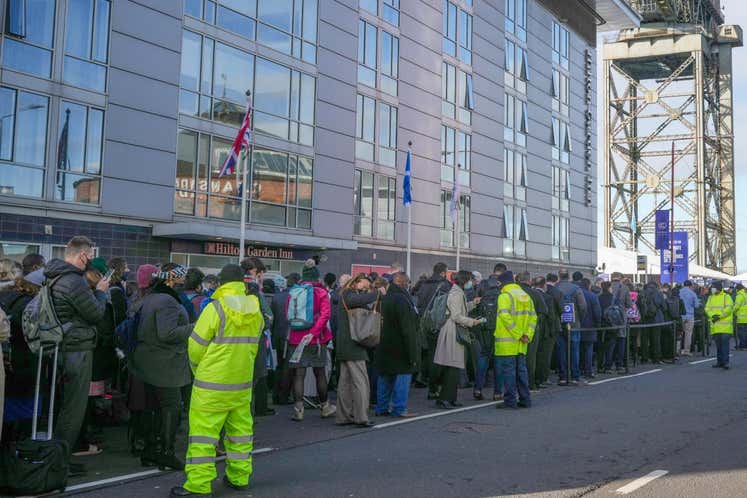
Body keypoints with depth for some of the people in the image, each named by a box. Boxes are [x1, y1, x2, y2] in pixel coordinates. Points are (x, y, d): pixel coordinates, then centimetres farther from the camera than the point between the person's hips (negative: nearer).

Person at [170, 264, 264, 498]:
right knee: (240, 429, 15)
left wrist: (199, 370, 9)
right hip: (242, 383, 6)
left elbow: (196, 346, -9)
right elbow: (253, 346, 9)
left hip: (212, 384, -6)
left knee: (204, 431, 0)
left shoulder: (216, 308, -14)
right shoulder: (255, 310, 2)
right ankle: (239, 477, 23)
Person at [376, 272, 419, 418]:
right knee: (402, 376, -1)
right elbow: (408, 330, -20)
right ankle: (399, 409, 0)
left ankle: (382, 407, 20)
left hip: (384, 347, 9)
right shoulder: (401, 299, -18)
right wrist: (412, 353, -17)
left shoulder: (384, 299, 10)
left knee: (385, 377, 14)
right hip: (399, 349, -9)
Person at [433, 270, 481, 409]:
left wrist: (472, 304, 18)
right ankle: (443, 398, -9)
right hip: (452, 334, -11)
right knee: (452, 368, -10)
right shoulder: (456, 294, -13)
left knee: (453, 368, 12)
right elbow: (456, 316, -18)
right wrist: (471, 322, -10)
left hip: (455, 333, 11)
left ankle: (451, 398, 17)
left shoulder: (458, 292, 19)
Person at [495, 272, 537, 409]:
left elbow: (505, 317, -20)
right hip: (521, 344, 7)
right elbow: (533, 317, 10)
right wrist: (527, 334, 2)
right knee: (521, 370, 13)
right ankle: (525, 400, 17)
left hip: (507, 342, -7)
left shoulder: (505, 296, -8)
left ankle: (510, 401, -2)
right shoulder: (526, 296, 14)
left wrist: (517, 334, -16)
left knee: (508, 370, -3)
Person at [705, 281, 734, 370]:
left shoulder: (726, 297, -1)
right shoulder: (711, 297, 15)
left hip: (725, 325, -5)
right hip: (715, 326, 5)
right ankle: (719, 361, 18)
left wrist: (719, 316, -17)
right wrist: (712, 315, -11)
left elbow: (729, 308, -11)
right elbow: (707, 308, 8)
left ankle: (725, 362, -7)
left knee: (725, 342, -10)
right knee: (718, 344, 10)